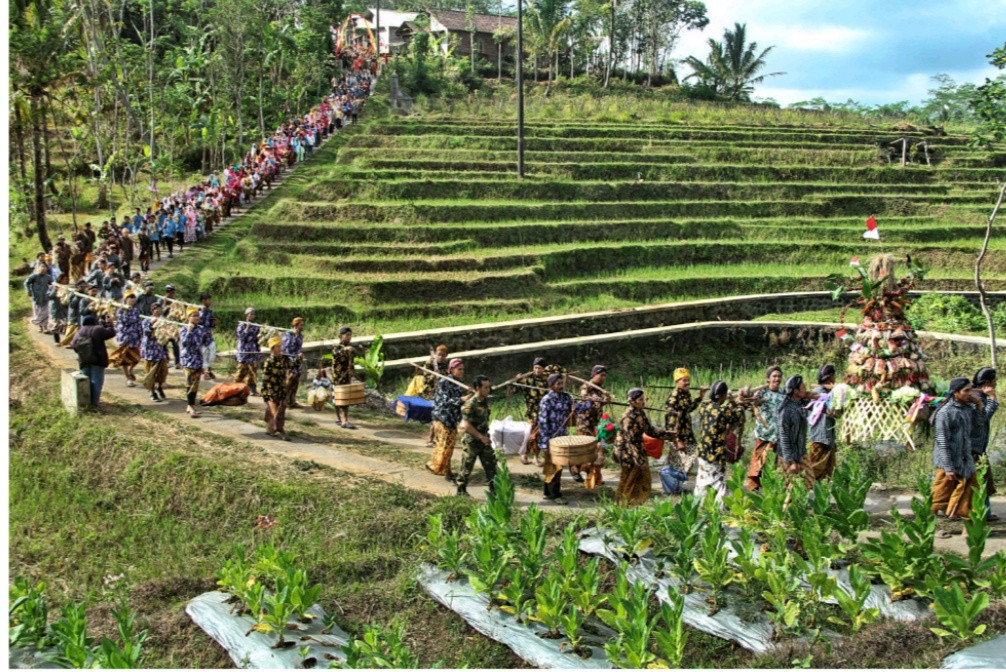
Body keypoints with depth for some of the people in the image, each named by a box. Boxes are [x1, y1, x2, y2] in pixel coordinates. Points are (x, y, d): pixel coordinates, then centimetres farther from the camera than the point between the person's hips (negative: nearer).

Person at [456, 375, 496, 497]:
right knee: (467, 466, 5)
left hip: (484, 439, 7)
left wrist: (486, 436, 14)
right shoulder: (470, 404, -19)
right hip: (472, 440, -7)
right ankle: (461, 490, 21)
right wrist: (481, 437, -20)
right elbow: (467, 425, -21)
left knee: (491, 464, 3)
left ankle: (494, 489, 8)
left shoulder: (486, 401, 6)